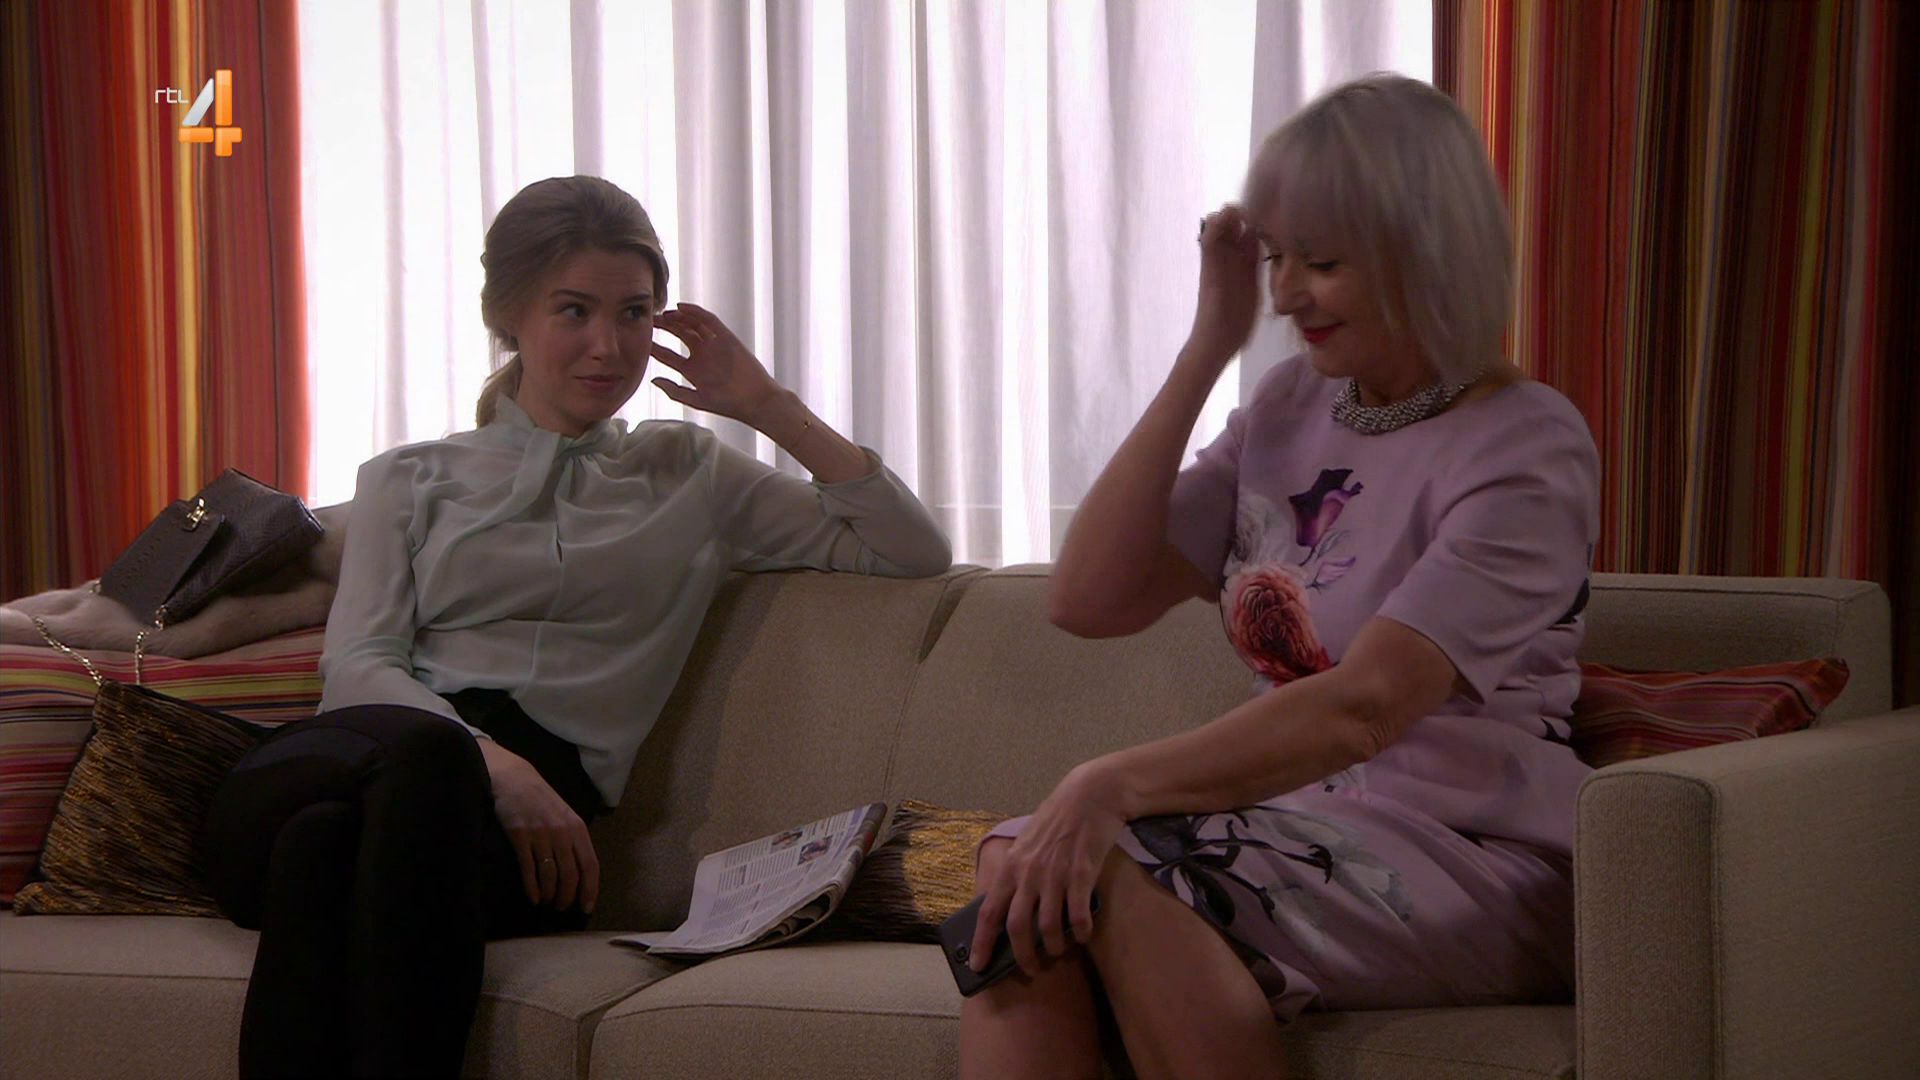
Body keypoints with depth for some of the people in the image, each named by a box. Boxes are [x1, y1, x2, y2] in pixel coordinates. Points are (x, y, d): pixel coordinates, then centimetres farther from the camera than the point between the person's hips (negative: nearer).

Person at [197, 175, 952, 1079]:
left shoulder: (689, 475, 27)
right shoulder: (410, 480, 26)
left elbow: (914, 554, 21)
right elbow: (358, 664, 8)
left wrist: (772, 409, 17)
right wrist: (489, 758, -13)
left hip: (534, 801, 0)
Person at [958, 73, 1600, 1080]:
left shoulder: (1527, 451, -9)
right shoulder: (1292, 406, 13)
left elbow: (1362, 708, -23)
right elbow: (1087, 601, 5)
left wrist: (1116, 785, -35)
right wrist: (1206, 350, 2)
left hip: (1476, 870, -6)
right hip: (1303, 830, 6)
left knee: (1105, 874, -31)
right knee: (1028, 867, -24)